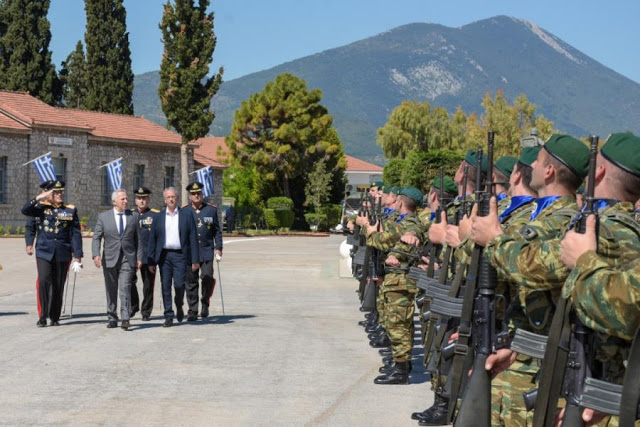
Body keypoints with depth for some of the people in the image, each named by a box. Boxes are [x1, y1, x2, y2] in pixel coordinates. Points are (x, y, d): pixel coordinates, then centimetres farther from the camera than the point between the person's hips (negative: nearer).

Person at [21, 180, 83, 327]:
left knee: (58, 287, 6)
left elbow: (76, 235, 2)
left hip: (63, 254, 1)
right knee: (44, 282, -15)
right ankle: (43, 317, -8)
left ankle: (55, 318, 18)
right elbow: (25, 210, -11)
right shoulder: (42, 207, 5)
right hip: (44, 252, -1)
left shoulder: (71, 210, 4)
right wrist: (39, 197, -18)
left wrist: (77, 257, -4)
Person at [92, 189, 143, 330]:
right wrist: (96, 254, -13)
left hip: (128, 259, -1)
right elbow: (96, 238, 2)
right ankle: (112, 318, 20)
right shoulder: (103, 217, 4)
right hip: (109, 259, 1)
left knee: (125, 288, -14)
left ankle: (125, 319, -19)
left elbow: (138, 238, 9)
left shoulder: (134, 216, 7)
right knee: (111, 291, 9)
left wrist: (139, 257, 2)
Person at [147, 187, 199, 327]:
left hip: (180, 255, -2)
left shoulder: (186, 216, 4)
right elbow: (152, 240, 8)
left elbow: (193, 238, 3)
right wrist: (151, 261, 2)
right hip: (164, 255, 2)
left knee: (179, 284, -9)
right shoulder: (159, 217, 8)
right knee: (166, 286, 1)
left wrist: (195, 260, -2)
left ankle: (179, 307, 20)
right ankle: (169, 316, 7)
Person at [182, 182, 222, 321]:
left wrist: (218, 248, 2)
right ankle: (193, 311, 8)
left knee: (207, 278, -11)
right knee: (191, 281, 1)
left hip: (207, 251, 0)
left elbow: (217, 231, 9)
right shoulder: (184, 211, 5)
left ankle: (205, 302, 13)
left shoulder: (211, 210, 6)